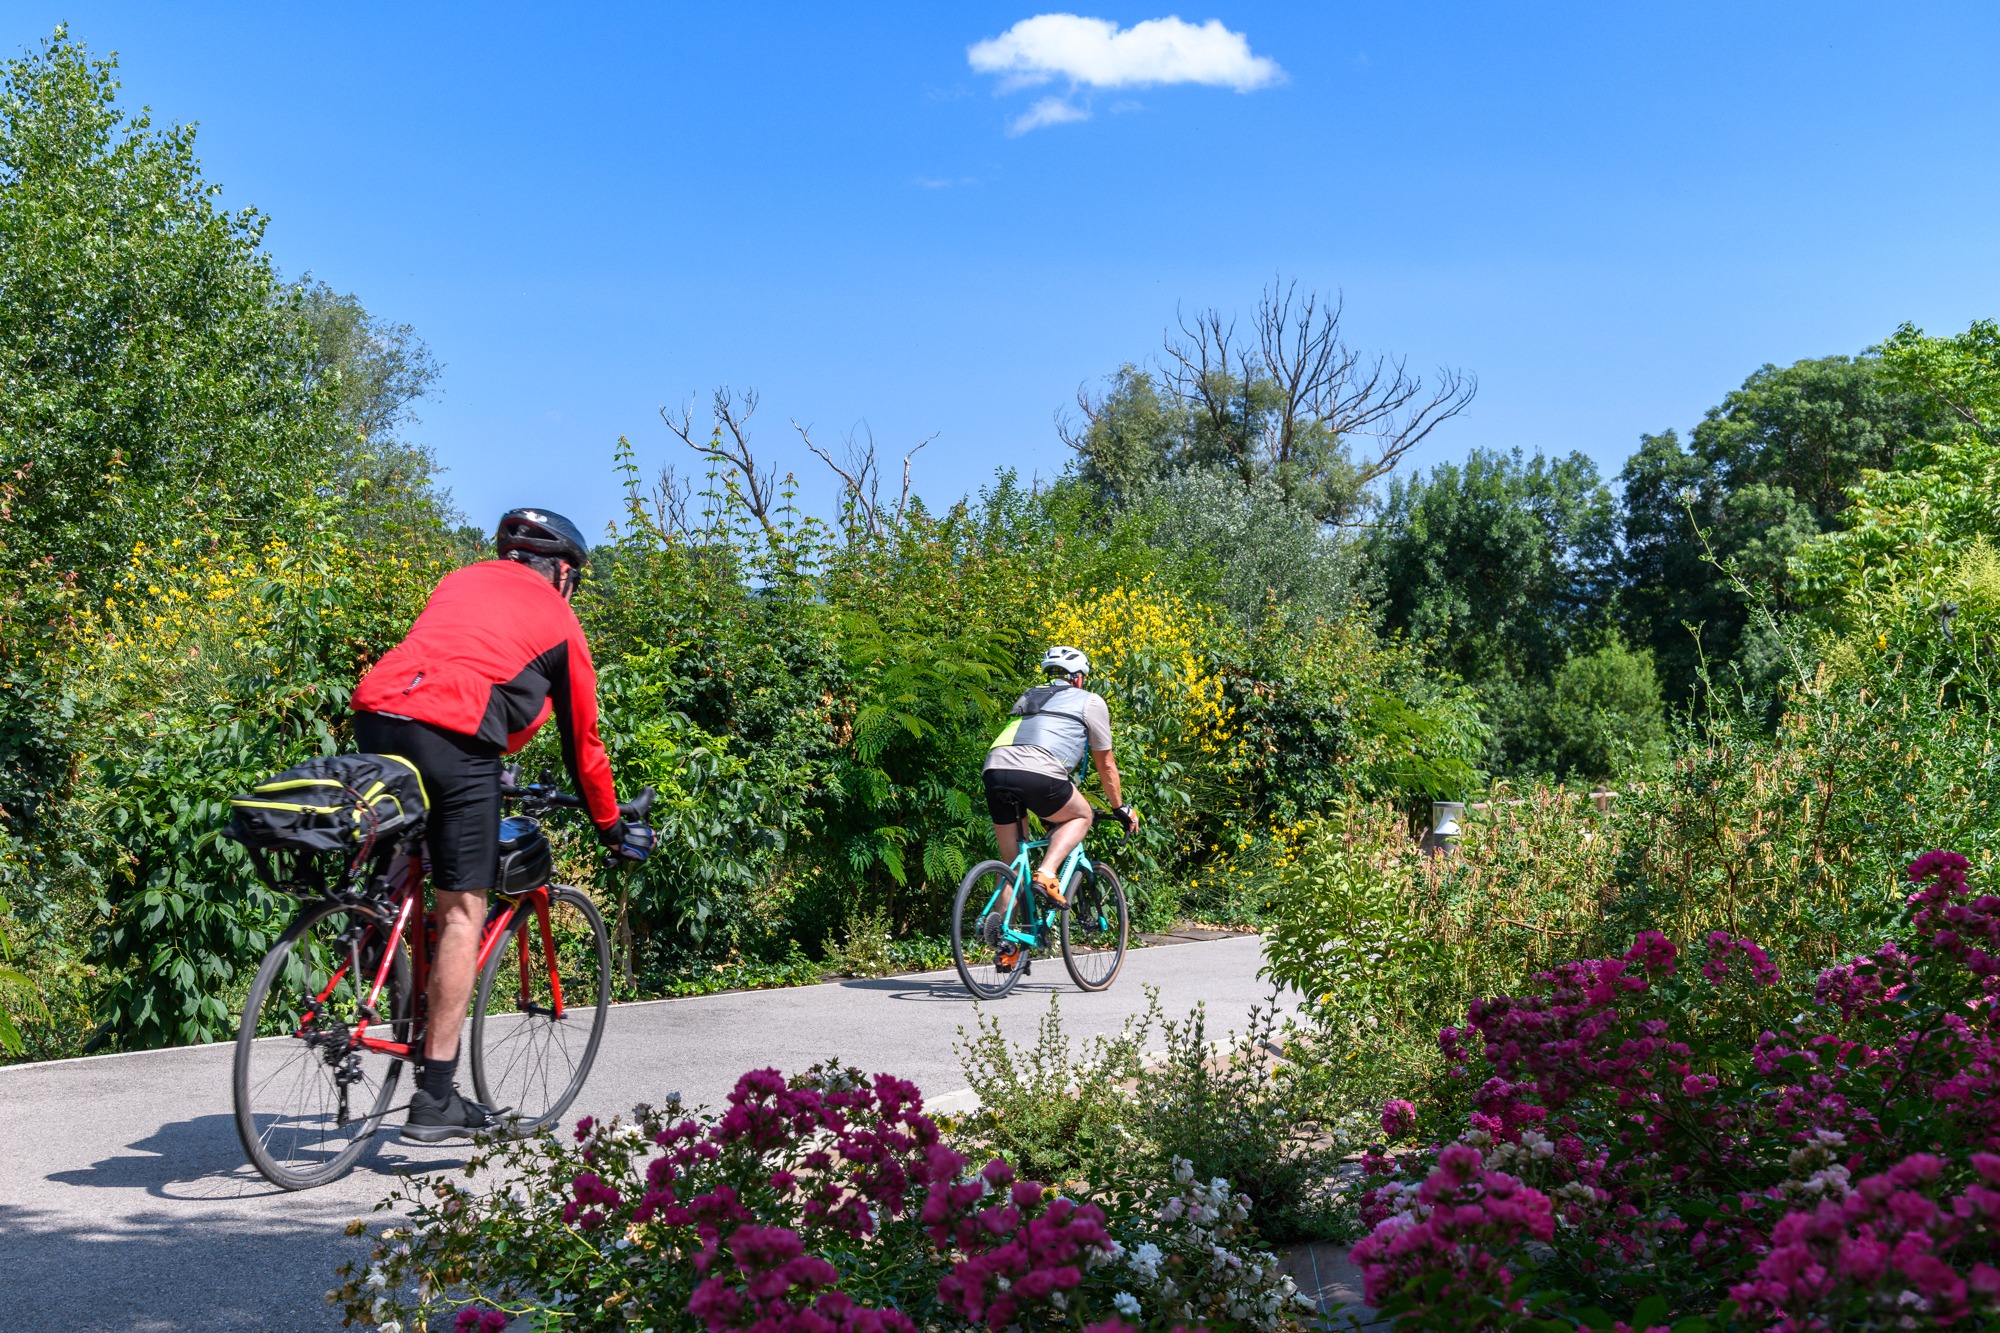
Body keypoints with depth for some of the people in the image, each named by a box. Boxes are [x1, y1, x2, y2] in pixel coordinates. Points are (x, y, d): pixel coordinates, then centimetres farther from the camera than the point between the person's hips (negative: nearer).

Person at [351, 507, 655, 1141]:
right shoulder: (558, 619, 18)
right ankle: (435, 1100, 3)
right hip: (453, 736, -5)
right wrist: (611, 827, 35)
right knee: (462, 910, 2)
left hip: (375, 716, 6)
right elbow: (582, 739, 22)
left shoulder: (460, 581, 31)